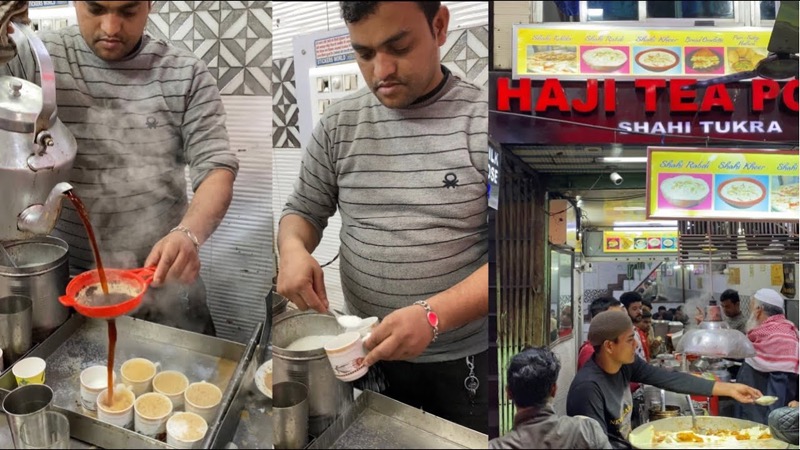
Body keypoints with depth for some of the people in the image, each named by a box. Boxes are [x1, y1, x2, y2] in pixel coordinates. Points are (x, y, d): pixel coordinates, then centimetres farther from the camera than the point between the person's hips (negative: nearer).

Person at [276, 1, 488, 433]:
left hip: (465, 359, -3)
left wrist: (432, 315, -29)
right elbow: (303, 209, 8)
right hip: (366, 350, 3)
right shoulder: (337, 125, -2)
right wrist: (292, 248, -16)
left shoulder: (484, 122, -13)